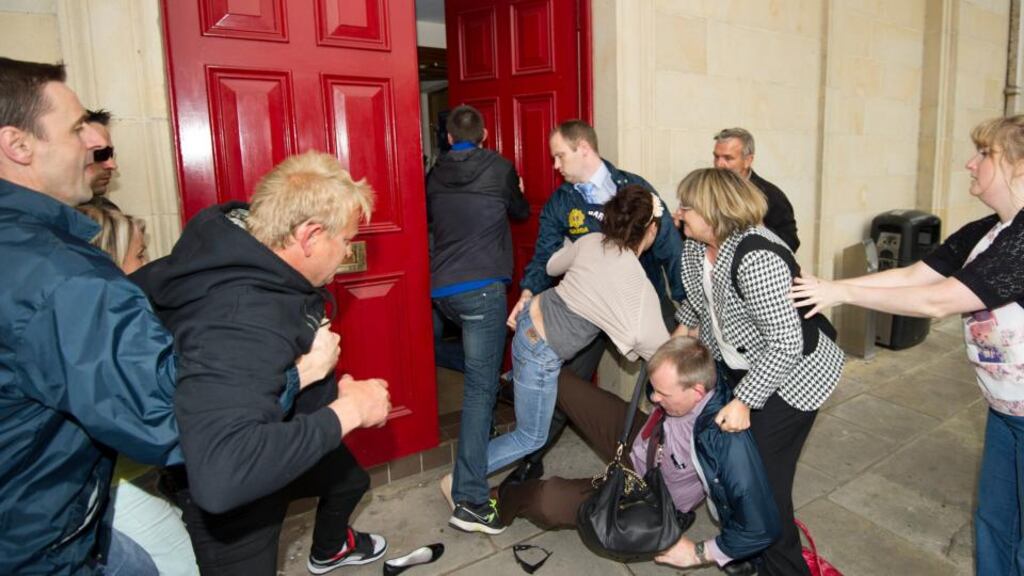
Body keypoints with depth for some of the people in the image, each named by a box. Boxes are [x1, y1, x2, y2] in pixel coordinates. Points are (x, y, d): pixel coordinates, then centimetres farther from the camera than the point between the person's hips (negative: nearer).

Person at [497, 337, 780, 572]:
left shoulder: (725, 441, -41)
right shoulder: (691, 373, -24)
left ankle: (505, 498, 13)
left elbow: (762, 528, -34)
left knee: (550, 500, -22)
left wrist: (699, 552, -23)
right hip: (634, 441, 6)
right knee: (558, 382, -5)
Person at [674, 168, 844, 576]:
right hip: (735, 365, 8)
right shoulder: (695, 245, -5)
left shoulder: (756, 259, -32)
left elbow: (786, 344, -32)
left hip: (787, 377, -8)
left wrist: (744, 401, -29)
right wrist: (684, 328, 5)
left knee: (764, 481, -4)